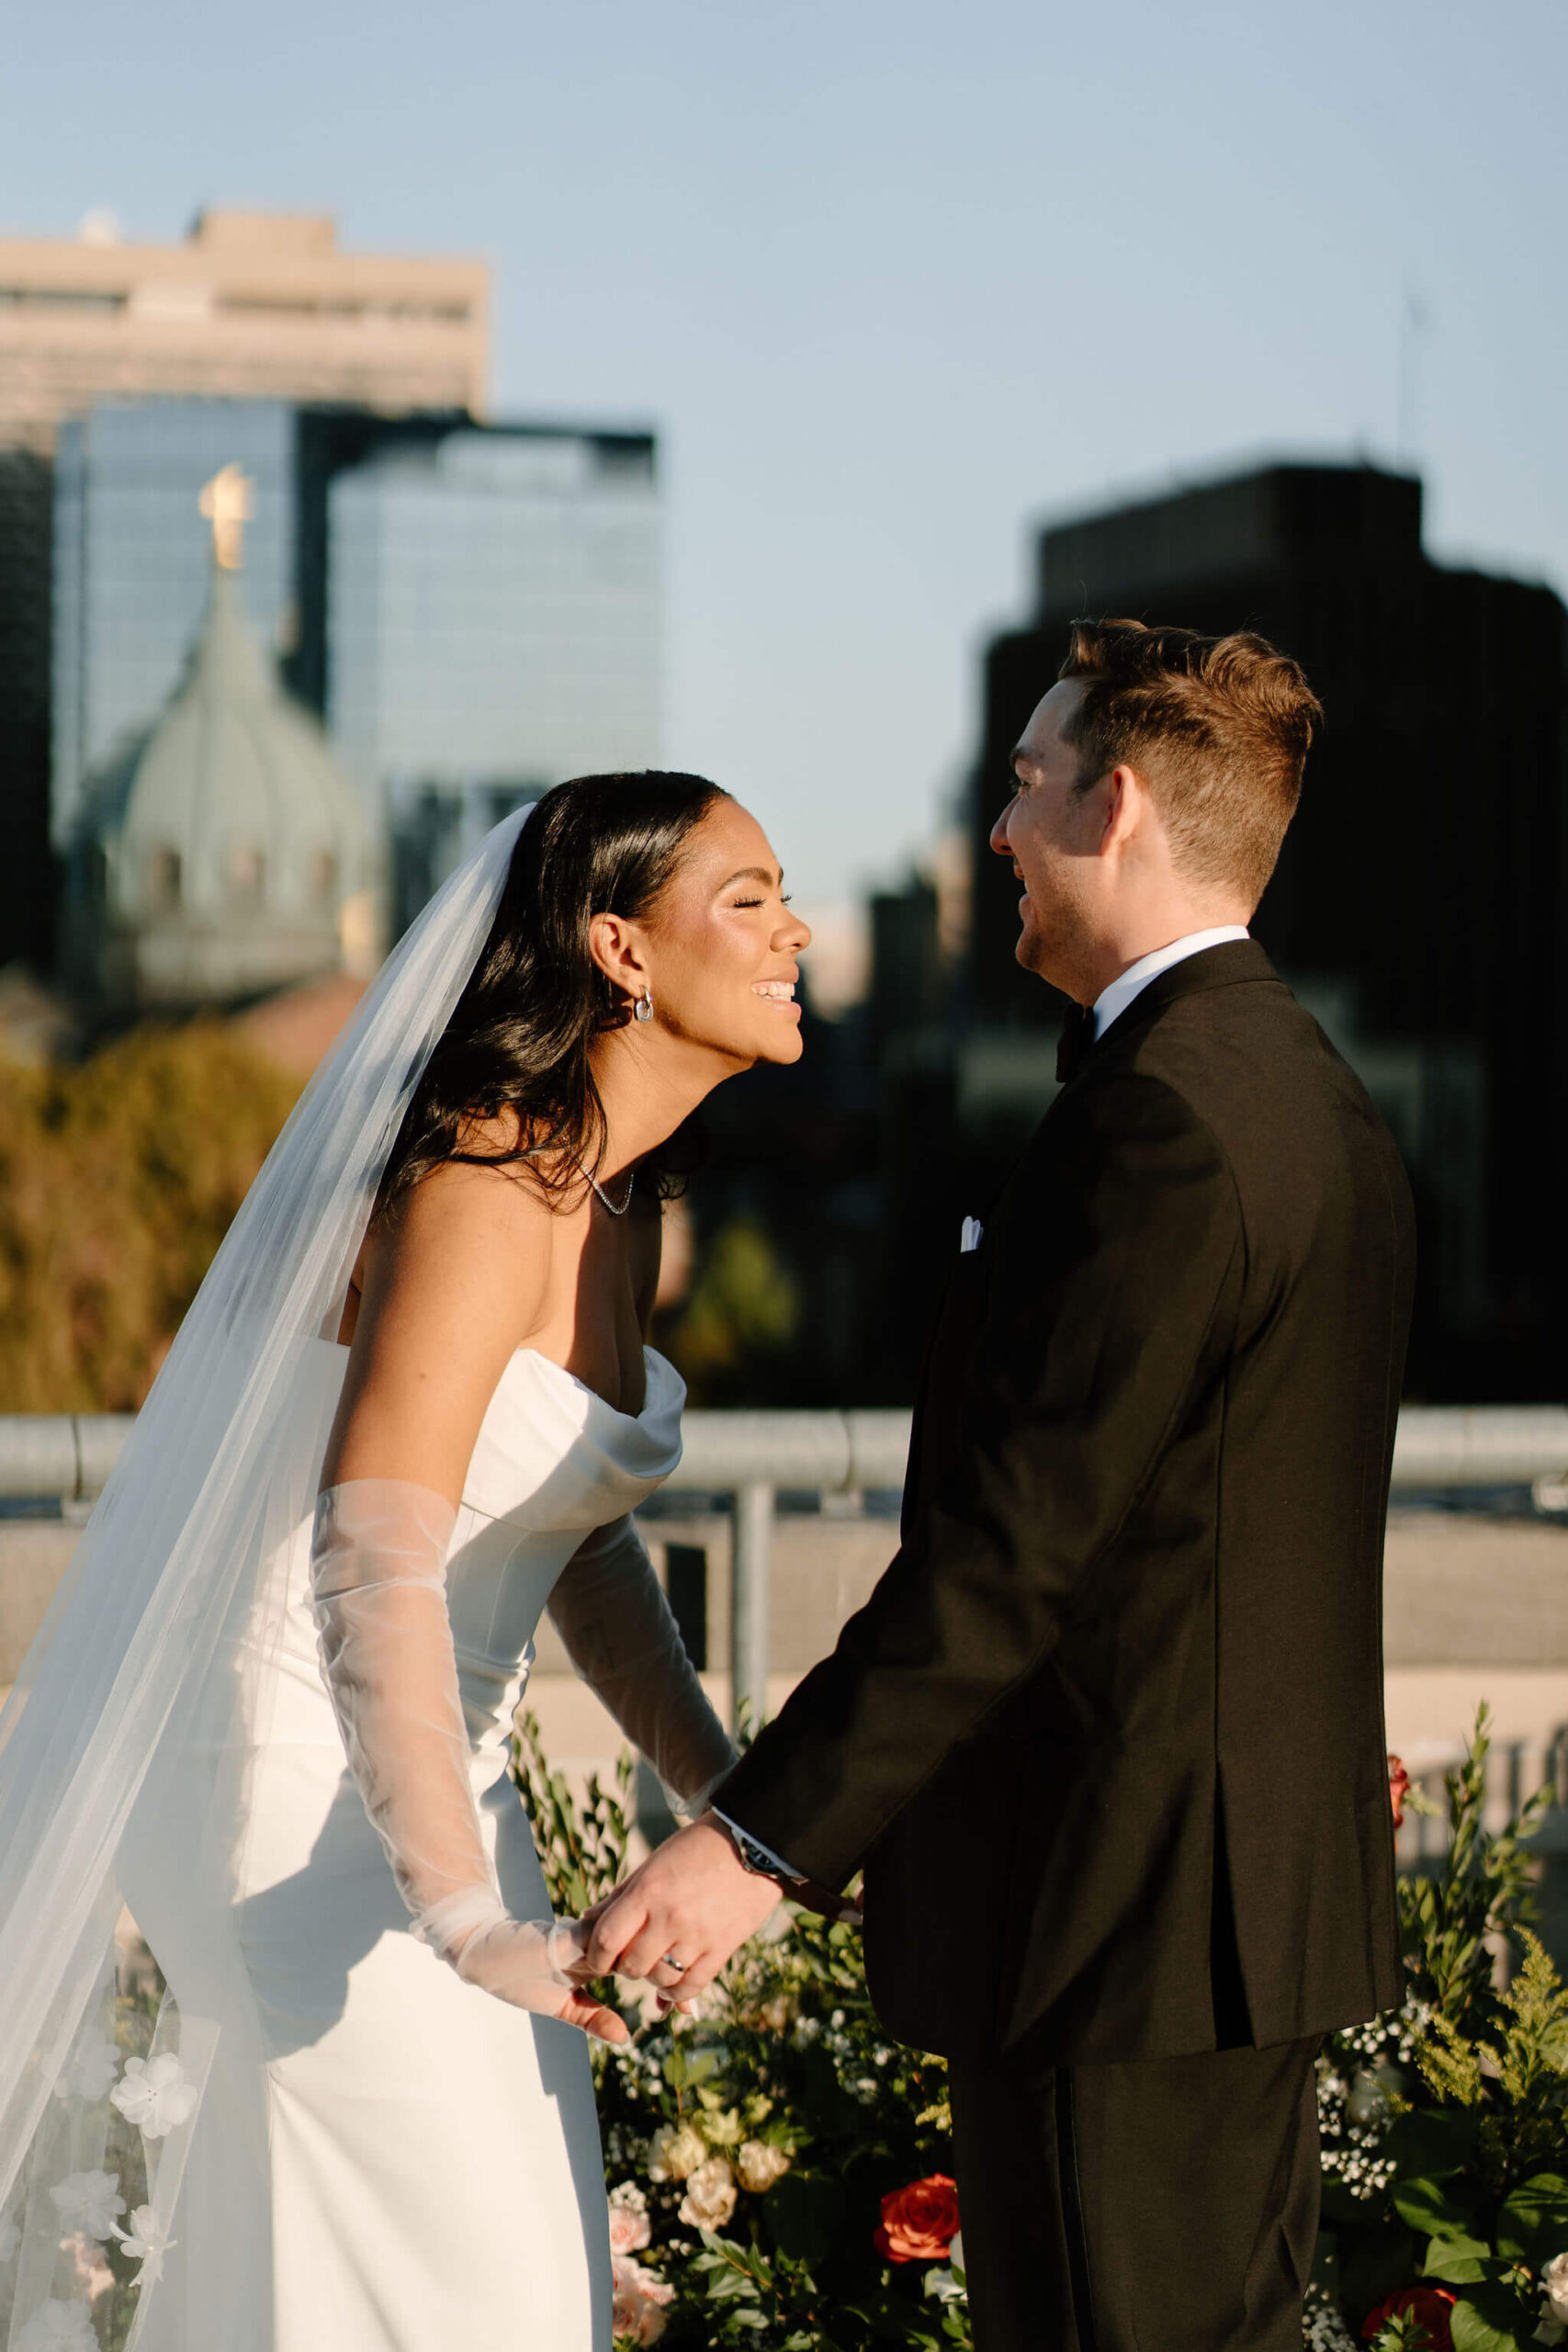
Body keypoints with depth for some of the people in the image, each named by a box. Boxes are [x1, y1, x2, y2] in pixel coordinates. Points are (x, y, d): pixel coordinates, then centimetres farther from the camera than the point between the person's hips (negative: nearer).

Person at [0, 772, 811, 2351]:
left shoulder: (617, 1204, 7)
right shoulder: (484, 1190, -22)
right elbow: (371, 1571, -30)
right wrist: (464, 1914, -37)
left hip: (427, 1777, 9)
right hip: (317, 1798, -9)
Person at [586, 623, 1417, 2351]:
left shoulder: (1160, 1117, -19)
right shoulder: (1317, 1102, 13)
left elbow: (1014, 1544, -24)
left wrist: (765, 1835, -22)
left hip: (1116, 1915, -10)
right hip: (1267, 1878, 10)